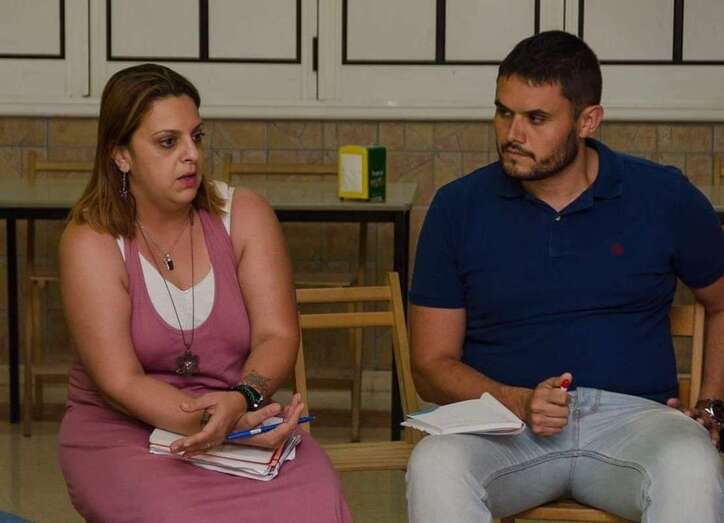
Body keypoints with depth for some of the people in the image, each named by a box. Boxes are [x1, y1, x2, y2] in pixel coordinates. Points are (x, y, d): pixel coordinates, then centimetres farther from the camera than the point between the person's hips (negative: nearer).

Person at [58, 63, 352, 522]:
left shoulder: (245, 215, 3)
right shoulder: (91, 242, -7)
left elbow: (277, 335, -5)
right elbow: (120, 383, -15)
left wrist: (242, 401, -28)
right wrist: (228, 425, -27)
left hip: (247, 420, 3)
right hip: (126, 432, -2)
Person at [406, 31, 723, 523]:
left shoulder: (663, 197, 6)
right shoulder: (458, 207, 6)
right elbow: (432, 364, 7)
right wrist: (520, 403, -11)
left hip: (631, 414, 0)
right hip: (502, 420, 1)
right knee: (434, 465, -35)